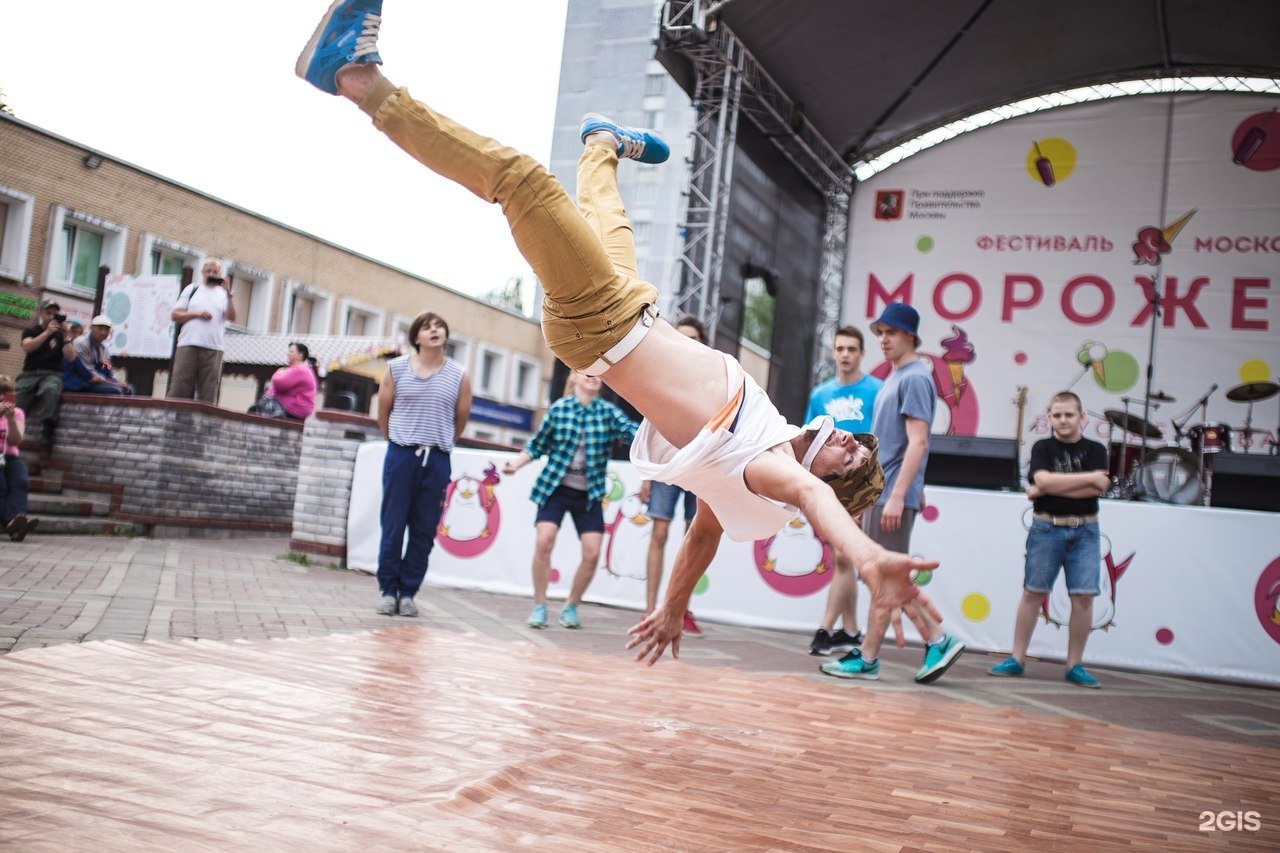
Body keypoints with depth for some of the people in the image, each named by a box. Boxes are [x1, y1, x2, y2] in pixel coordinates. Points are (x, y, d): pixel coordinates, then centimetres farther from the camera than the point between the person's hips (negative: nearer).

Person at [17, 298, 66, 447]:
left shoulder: (60, 334, 15)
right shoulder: (30, 331, 15)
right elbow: (27, 347, -8)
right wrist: (47, 332, -18)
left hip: (52, 374, -1)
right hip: (30, 374, 1)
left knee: (50, 389, -37)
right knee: (19, 394, -32)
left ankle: (47, 429, -42)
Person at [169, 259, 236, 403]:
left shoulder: (223, 294, 14)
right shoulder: (192, 289, 15)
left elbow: (231, 318, 0)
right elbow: (174, 315, 10)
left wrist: (228, 293, -8)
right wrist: (197, 314, -5)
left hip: (213, 349, 0)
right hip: (188, 345, 0)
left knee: (208, 394, -1)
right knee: (179, 390, -5)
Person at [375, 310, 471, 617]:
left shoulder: (459, 376, 3)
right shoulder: (397, 368, 2)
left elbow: (461, 420, 10)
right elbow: (383, 411, 9)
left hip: (437, 461, 1)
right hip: (401, 455, -1)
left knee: (424, 531, 4)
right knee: (393, 526, 1)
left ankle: (408, 592, 14)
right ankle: (387, 589, 12)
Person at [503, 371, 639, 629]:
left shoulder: (608, 412, -2)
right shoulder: (558, 409, -4)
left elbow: (632, 431, -17)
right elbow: (538, 444, 3)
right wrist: (516, 463, -11)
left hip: (589, 494, 2)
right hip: (555, 487, -1)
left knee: (592, 553, -5)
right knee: (544, 541, -18)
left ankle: (571, 606, 18)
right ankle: (539, 605, 0)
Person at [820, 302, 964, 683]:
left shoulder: (914, 378, -11)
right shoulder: (894, 377, 17)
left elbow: (918, 443, -18)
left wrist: (897, 495, -23)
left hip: (892, 494, -10)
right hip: (876, 491, 10)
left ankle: (868, 658, 5)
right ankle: (937, 640, 17)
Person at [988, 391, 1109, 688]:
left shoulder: (1095, 450, 6)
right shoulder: (1042, 448, 5)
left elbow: (1097, 489, -10)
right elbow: (1043, 480, -13)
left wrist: (1048, 489, -12)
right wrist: (1089, 477, -12)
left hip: (1084, 530, 1)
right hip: (1046, 528, -1)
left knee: (1083, 597, -2)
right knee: (1032, 593, 1)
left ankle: (1074, 666, 9)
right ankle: (1017, 659, 8)